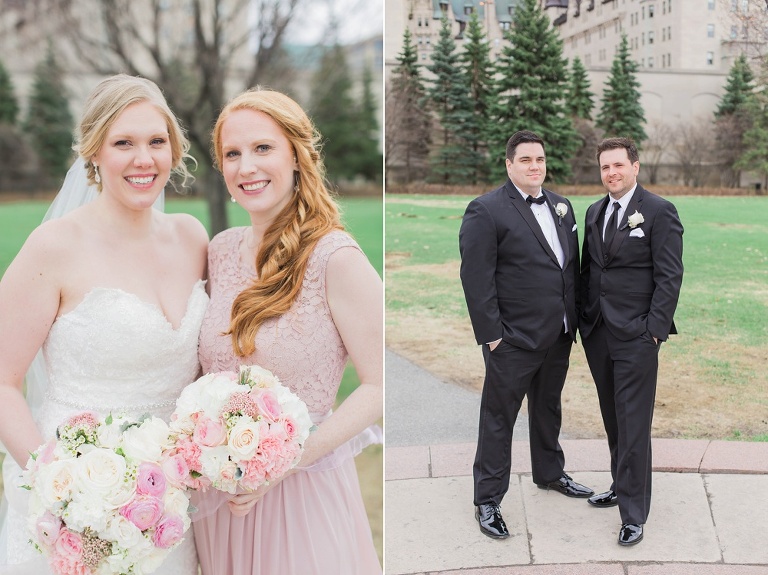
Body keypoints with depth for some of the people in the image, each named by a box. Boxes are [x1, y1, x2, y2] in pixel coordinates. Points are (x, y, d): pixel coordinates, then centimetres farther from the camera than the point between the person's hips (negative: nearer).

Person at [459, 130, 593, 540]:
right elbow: (476, 277, -16)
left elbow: (572, 264, 15)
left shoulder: (560, 206, 9)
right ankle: (487, 500, 16)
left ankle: (549, 473, 43)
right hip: (514, 339, -7)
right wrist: (491, 334, -17)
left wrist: (574, 318, 11)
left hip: (558, 336, 7)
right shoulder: (486, 211, -13)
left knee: (548, 408, 23)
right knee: (499, 418, 4)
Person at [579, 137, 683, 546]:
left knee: (633, 424, -3)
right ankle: (621, 485, 31)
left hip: (635, 337, -6)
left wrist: (654, 330, -15)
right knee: (613, 418, 16)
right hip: (597, 334, 6)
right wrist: (584, 319, 10)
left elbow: (669, 276, -10)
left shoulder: (659, 212, -7)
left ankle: (633, 514, 6)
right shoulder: (595, 212, 12)